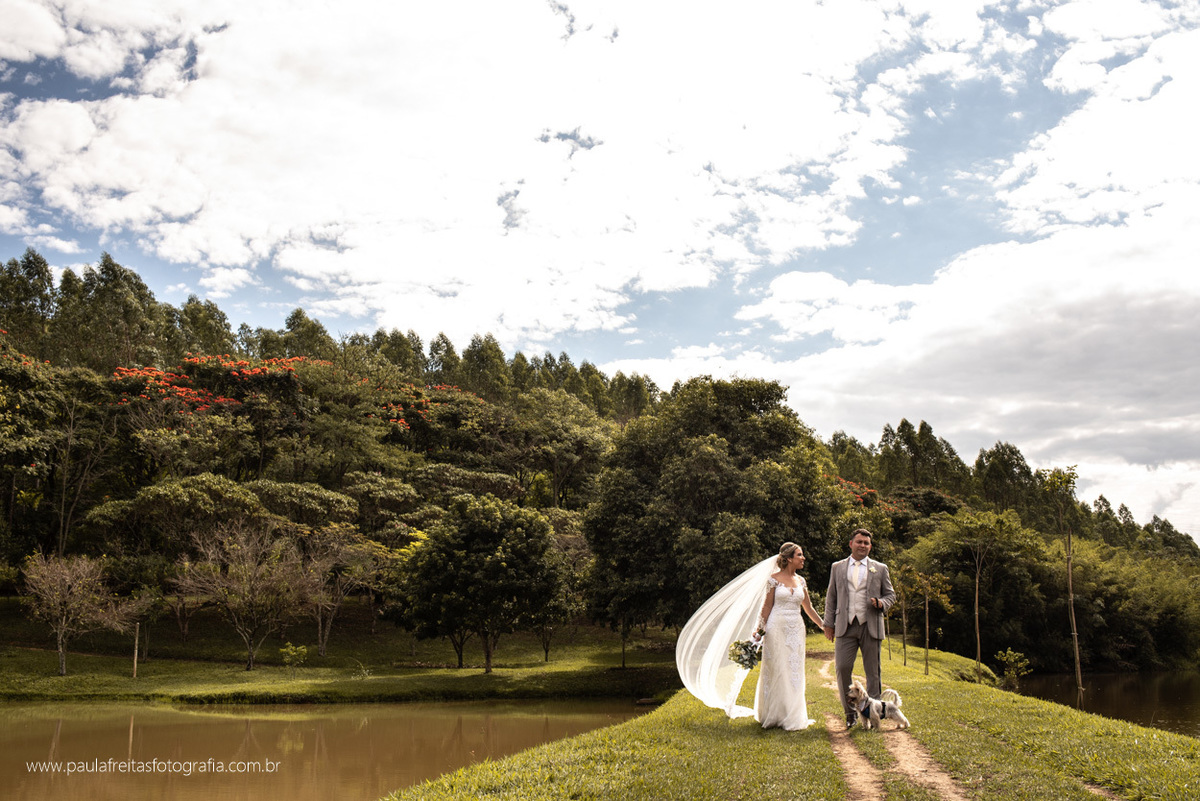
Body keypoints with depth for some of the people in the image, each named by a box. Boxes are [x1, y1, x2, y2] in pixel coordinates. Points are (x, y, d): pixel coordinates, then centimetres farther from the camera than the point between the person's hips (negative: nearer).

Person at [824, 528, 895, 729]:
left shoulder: (880, 568, 11)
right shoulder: (837, 567, 12)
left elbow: (890, 594, 14)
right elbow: (831, 597, 14)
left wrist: (882, 603, -9)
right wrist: (829, 624, 8)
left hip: (871, 627, 0)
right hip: (845, 627, 0)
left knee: (872, 671, 3)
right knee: (842, 668, -7)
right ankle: (850, 713, 6)